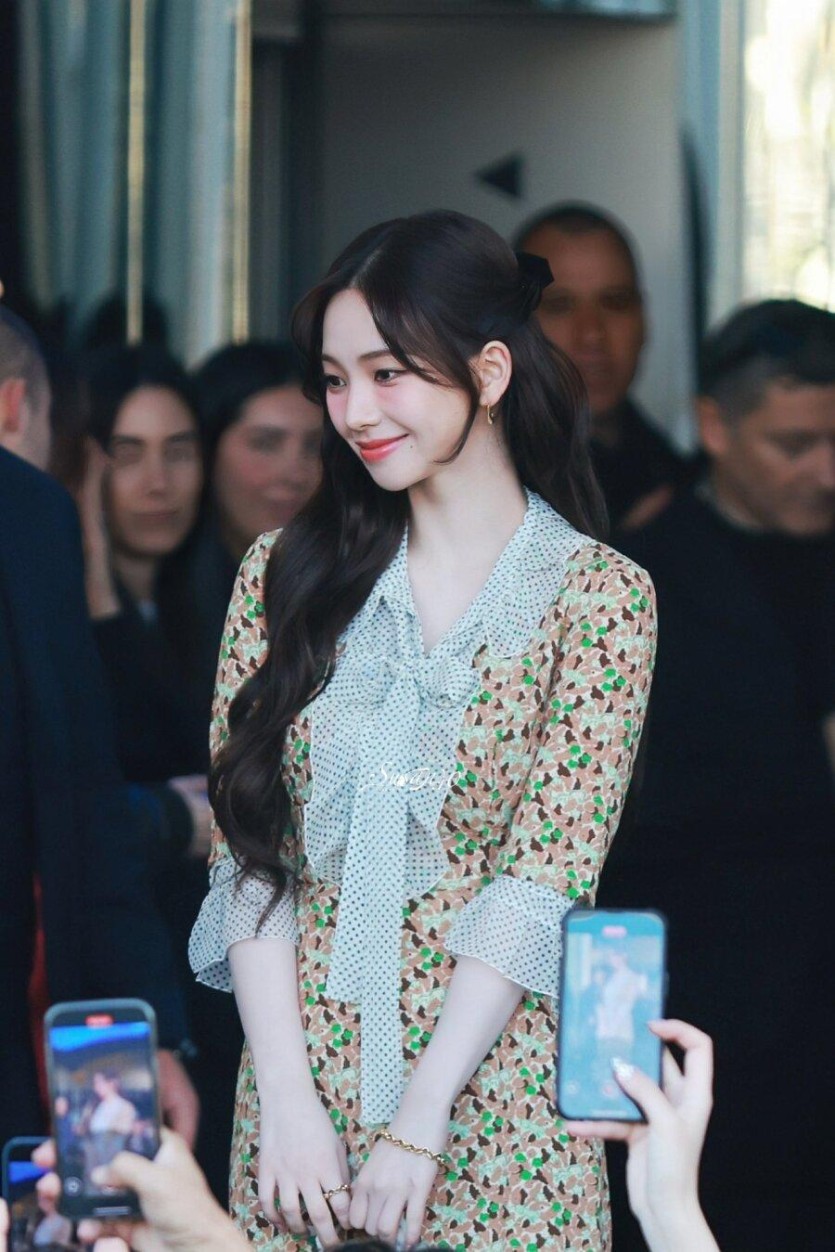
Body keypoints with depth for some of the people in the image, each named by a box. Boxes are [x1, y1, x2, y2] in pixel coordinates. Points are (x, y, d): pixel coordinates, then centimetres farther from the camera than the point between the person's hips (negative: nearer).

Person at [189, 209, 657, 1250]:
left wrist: (418, 1122, -16)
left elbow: (545, 878, -9)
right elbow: (247, 851, 2)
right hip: (303, 1067, 3)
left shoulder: (599, 597, -2)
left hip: (492, 1082, -3)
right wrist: (287, 1100, -9)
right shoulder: (286, 572, 7)